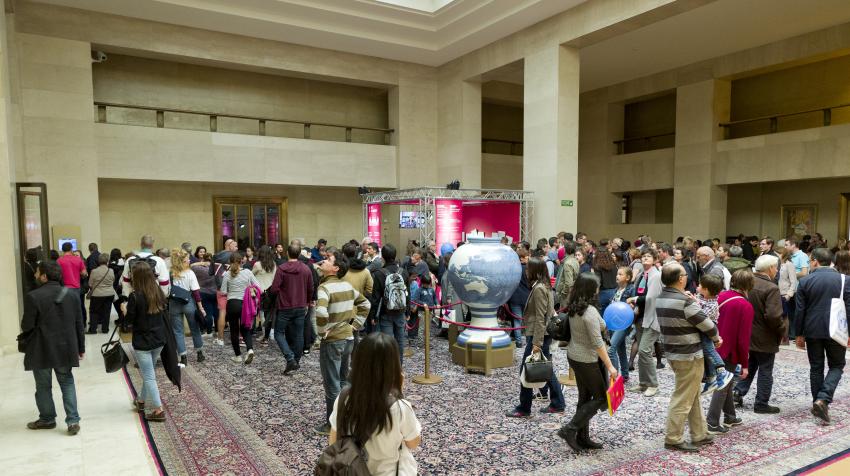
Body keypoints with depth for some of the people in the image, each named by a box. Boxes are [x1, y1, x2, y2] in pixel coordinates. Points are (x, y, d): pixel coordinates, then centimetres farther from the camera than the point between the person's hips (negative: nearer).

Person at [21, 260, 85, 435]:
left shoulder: (33, 296, -15)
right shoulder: (72, 295, -1)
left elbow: (27, 326, -12)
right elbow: (79, 325, 3)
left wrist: (23, 326, 13)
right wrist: (81, 347, 12)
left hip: (41, 350, -3)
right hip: (65, 349, 4)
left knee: (43, 386, 14)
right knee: (67, 383, 14)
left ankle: (47, 419, 29)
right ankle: (73, 420, 7)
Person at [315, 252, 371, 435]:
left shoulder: (325, 287, -18)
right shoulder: (347, 285, 5)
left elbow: (321, 313, -35)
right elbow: (365, 304, 15)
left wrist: (323, 331, -18)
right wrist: (355, 325, 13)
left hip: (332, 341, -7)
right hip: (348, 338, 7)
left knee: (332, 385, 5)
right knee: (343, 382, 20)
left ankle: (333, 425, 16)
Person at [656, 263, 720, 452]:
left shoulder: (661, 298, 3)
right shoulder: (684, 302, -23)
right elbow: (706, 324, -15)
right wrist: (716, 337, 3)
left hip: (673, 352, 9)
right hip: (689, 355, -9)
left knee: (693, 395, 20)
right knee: (683, 399, 0)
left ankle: (699, 434, 29)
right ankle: (673, 438, 8)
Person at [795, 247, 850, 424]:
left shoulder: (805, 281, -5)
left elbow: (800, 310, -3)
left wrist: (799, 334, 5)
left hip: (812, 331, 0)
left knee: (816, 368, 12)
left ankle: (818, 404, 17)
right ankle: (823, 399, -6)